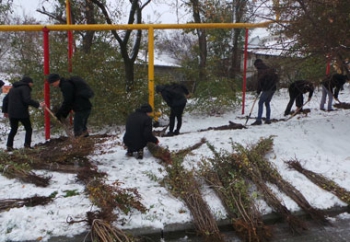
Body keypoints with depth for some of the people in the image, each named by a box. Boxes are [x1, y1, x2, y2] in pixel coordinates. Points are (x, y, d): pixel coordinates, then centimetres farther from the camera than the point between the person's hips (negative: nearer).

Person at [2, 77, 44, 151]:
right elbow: (27, 100, -22)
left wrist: (5, 111, 25)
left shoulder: (13, 88, 20)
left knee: (13, 130, 16)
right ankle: (27, 145, -4)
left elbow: (5, 99, 21)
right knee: (28, 129, 6)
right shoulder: (25, 88, -7)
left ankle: (9, 146, 9)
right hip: (22, 113, -7)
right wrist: (38, 104, -19)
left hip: (12, 113, 7)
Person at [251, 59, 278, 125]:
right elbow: (276, 78, 18)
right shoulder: (269, 69, 16)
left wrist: (258, 91, -2)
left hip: (267, 89, -8)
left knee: (260, 103, -6)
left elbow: (260, 82, -10)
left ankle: (258, 120, -12)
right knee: (267, 103, 16)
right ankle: (268, 120, 16)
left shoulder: (260, 71, -8)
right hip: (273, 88, 8)